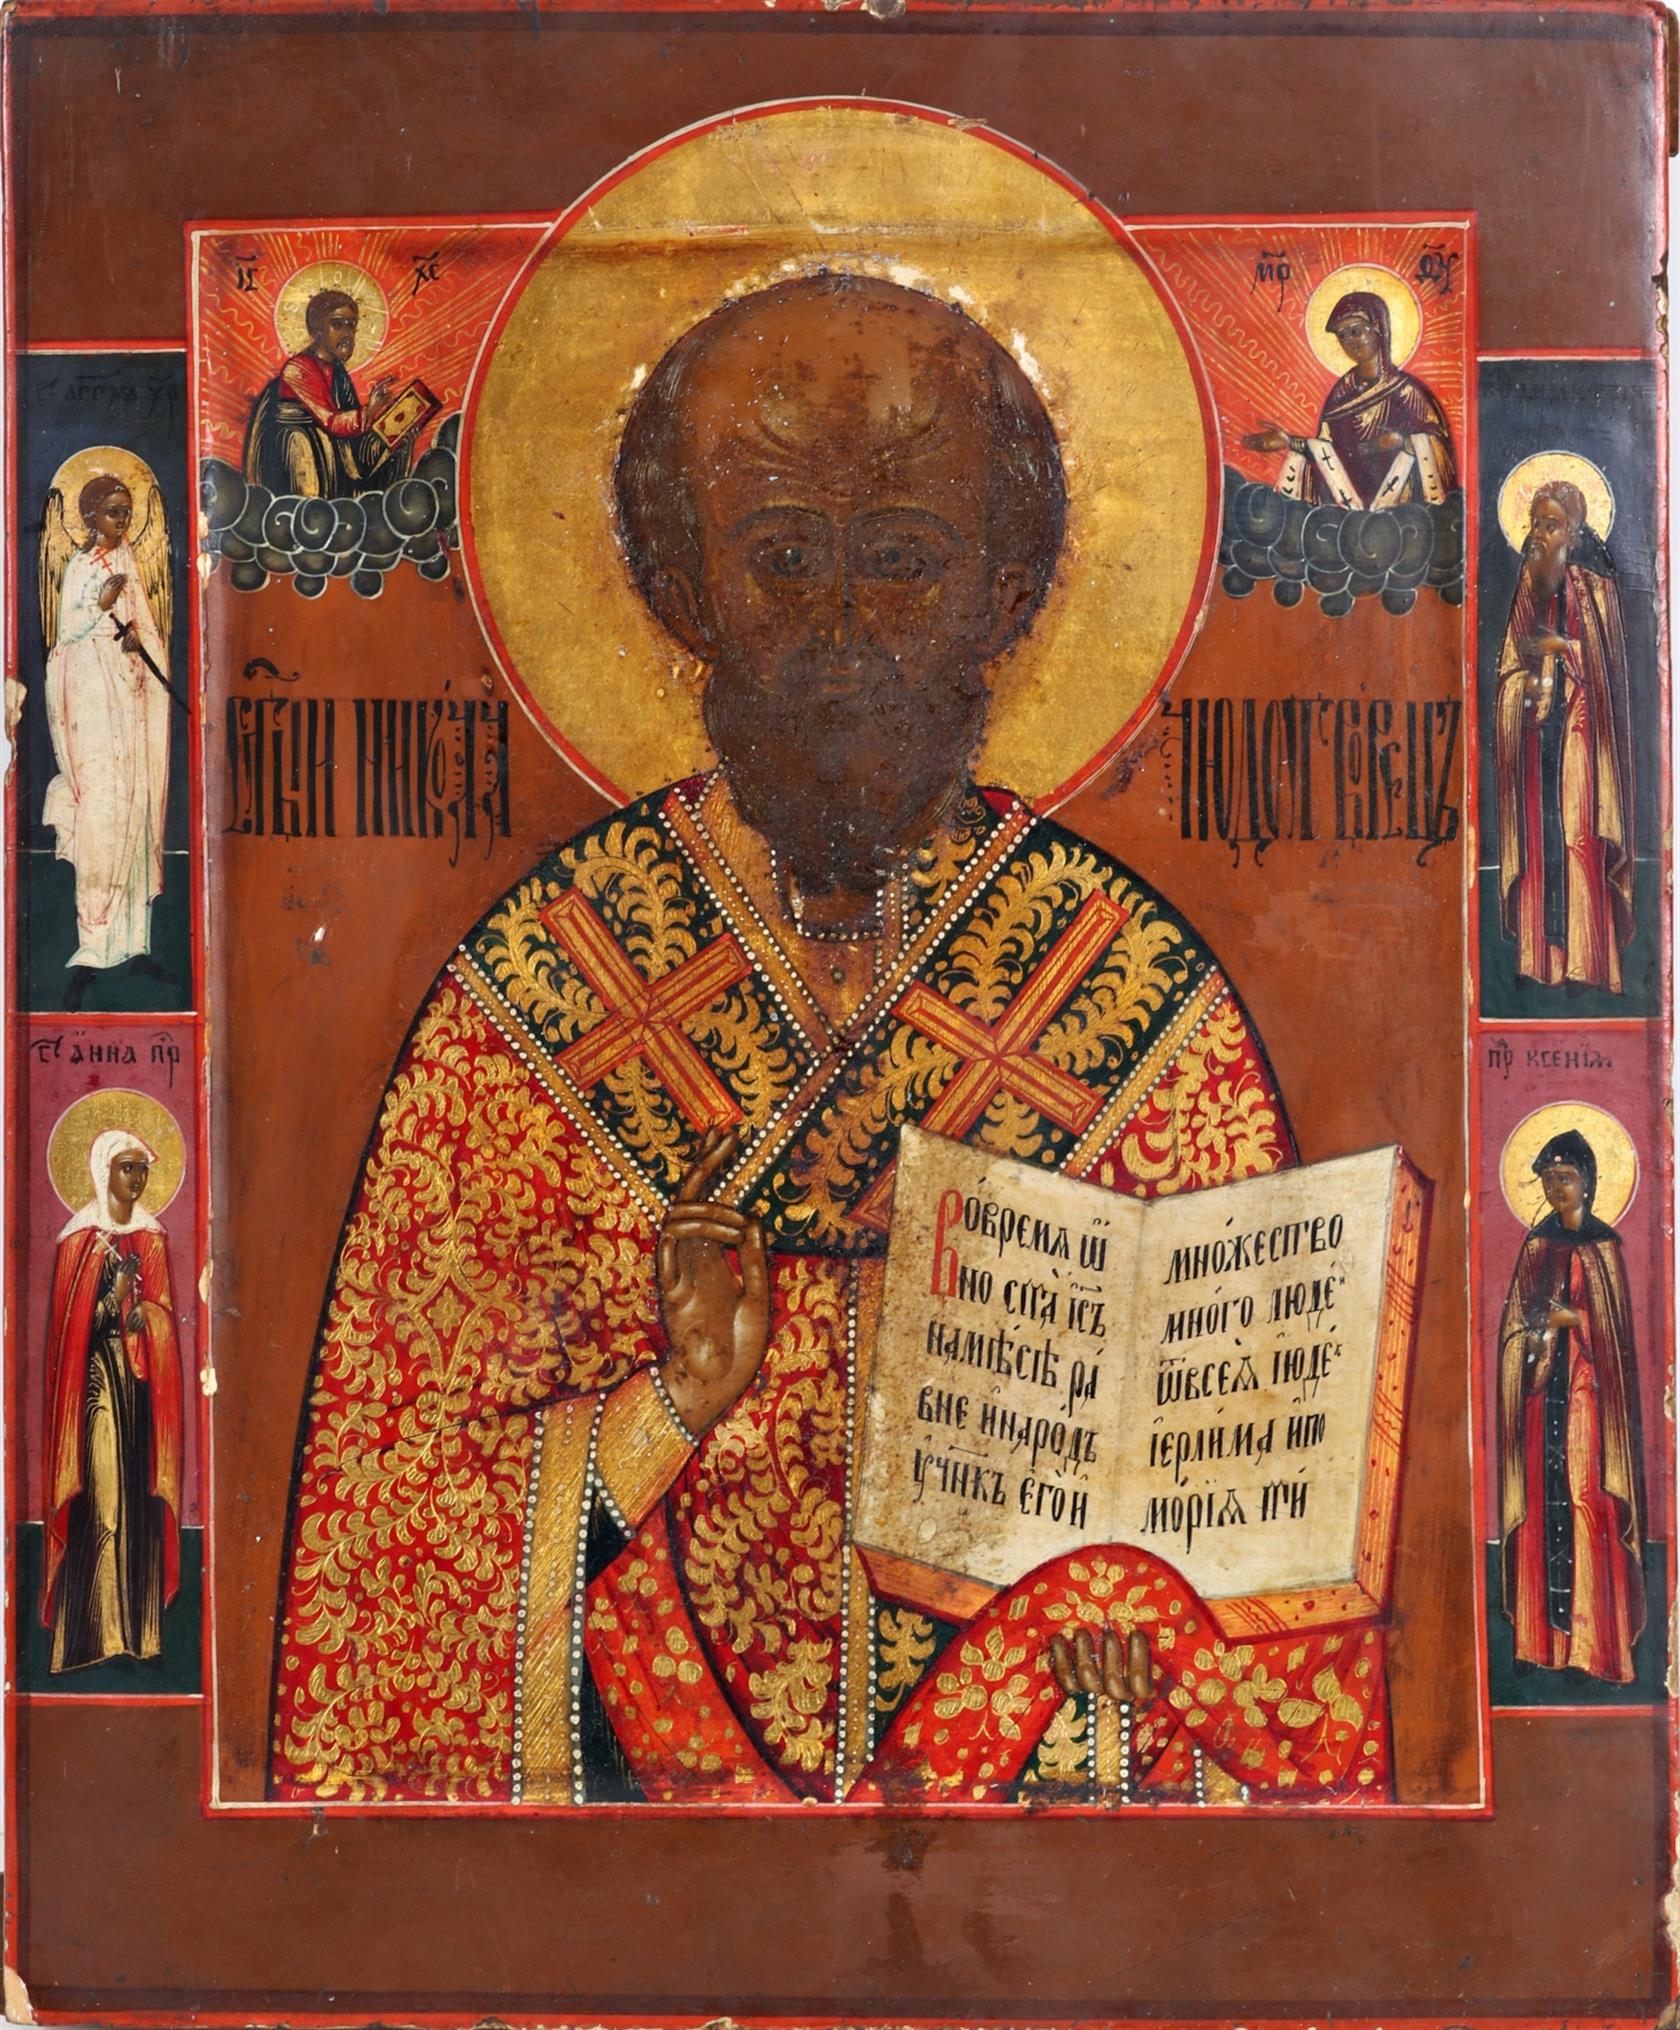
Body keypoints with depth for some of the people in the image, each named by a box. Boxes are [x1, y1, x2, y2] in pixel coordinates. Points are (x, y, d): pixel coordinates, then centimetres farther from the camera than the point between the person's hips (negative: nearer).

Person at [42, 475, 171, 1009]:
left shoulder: (127, 560, 15)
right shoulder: (79, 565, 3)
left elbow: (144, 622, 13)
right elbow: (67, 631, -1)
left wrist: (137, 636, -6)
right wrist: (102, 605, -15)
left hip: (131, 691, 5)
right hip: (93, 692, -5)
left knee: (133, 805, 3)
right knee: (100, 809, -12)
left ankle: (132, 939, 7)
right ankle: (92, 948, -13)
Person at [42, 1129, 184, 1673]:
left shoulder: (152, 1238, 12)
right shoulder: (81, 1238, -1)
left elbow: (163, 1310, 9)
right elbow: (71, 1321, -3)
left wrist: (138, 1311, -8)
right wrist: (114, 1300, -16)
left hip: (140, 1377, 4)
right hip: (97, 1376, -4)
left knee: (139, 1494, 3)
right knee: (98, 1492, -8)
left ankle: (136, 1626, 8)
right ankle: (93, 1630, -4)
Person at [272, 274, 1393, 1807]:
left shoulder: (1144, 995, 0)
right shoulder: (538, 990, -1)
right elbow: (404, 1505, 0)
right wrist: (673, 1406, -15)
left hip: (1043, 1770, 1)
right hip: (647, 1768, 0)